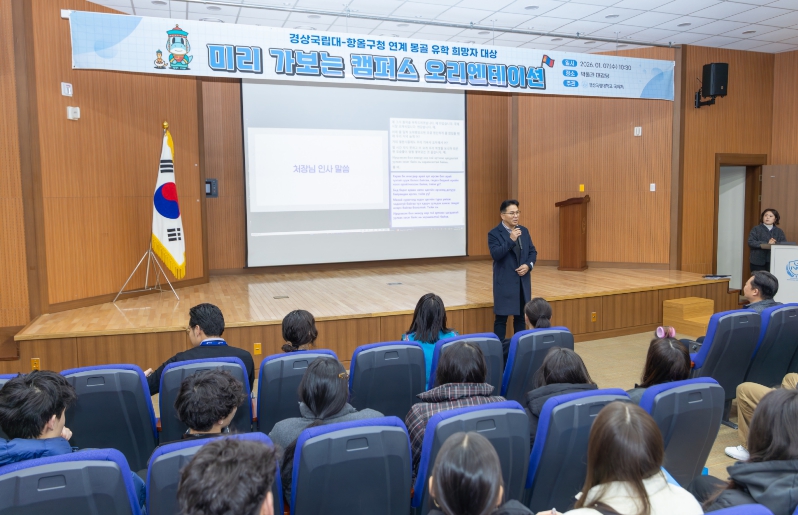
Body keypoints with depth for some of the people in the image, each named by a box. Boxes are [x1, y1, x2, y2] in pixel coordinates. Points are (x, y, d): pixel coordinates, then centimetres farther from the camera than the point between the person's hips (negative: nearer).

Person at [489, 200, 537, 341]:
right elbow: (495, 254, -21)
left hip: (523, 282, 6)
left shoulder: (524, 231, 10)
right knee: (501, 318, 1)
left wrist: (528, 265, -7)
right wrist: (511, 240, -27)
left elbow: (533, 252, 11)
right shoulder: (494, 233, -8)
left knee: (520, 316, 14)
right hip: (505, 283, -6)